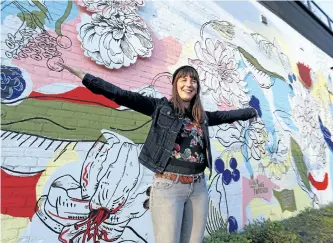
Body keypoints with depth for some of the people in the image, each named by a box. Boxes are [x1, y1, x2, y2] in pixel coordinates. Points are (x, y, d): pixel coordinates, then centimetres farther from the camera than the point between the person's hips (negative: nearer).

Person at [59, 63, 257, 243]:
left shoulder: (202, 116, 12)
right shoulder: (161, 107, -3)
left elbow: (226, 115, 27)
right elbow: (123, 96, -10)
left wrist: (252, 111, 39)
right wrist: (85, 77, -15)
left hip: (198, 188, 5)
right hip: (168, 186, -5)